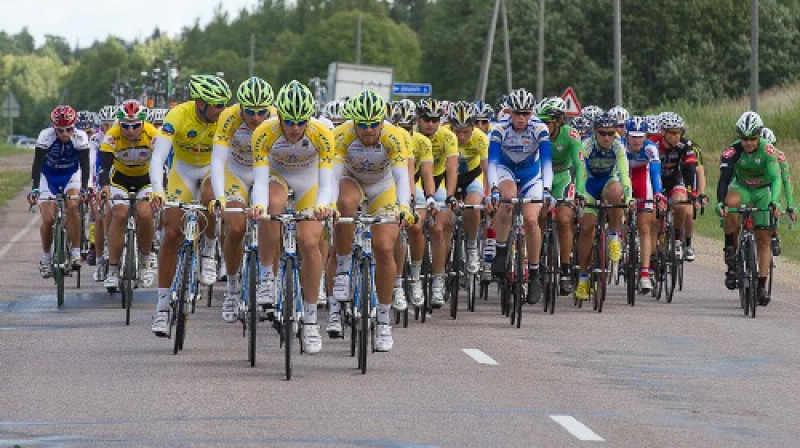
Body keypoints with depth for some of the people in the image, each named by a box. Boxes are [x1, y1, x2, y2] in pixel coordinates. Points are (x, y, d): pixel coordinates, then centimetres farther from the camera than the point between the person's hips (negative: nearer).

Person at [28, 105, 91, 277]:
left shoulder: (80, 137, -25)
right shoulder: (46, 136, -27)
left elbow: (85, 165, -27)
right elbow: (37, 164, -29)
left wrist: (84, 188, -40)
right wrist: (34, 189, -41)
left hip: (71, 175, 0)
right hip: (49, 176, 0)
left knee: (72, 206, -27)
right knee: (48, 219, -12)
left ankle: (75, 252, -19)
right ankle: (46, 256, 11)